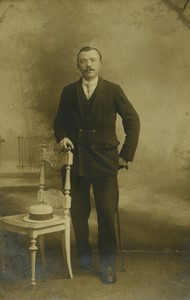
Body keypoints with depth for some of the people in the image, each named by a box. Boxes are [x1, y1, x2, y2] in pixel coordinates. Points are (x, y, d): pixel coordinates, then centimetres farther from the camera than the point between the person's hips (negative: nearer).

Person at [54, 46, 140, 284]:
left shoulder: (113, 90, 2)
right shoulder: (68, 92, 7)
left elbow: (132, 121, 3)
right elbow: (59, 121, 16)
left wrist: (126, 154, -2)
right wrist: (62, 137, -5)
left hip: (105, 162, -2)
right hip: (76, 161, 2)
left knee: (107, 214, -2)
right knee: (78, 212, 8)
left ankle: (107, 264, 14)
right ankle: (84, 255, 30)